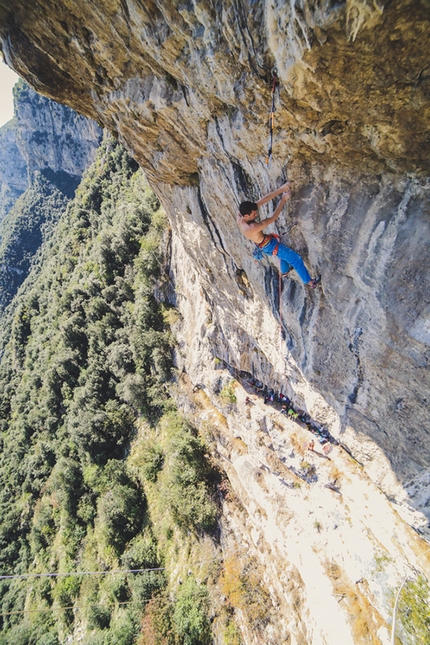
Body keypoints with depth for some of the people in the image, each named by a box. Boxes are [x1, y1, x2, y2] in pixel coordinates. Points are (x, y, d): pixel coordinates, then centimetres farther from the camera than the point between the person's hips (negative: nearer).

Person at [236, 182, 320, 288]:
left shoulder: (240, 215, -20)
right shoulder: (252, 227, -41)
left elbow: (262, 200, -20)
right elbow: (273, 218, -30)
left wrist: (281, 189, -22)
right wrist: (283, 200, -22)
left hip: (263, 245, 9)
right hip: (269, 246, -9)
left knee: (284, 253, 35)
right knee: (296, 259, 5)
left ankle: (284, 271, 61)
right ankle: (310, 282, 21)